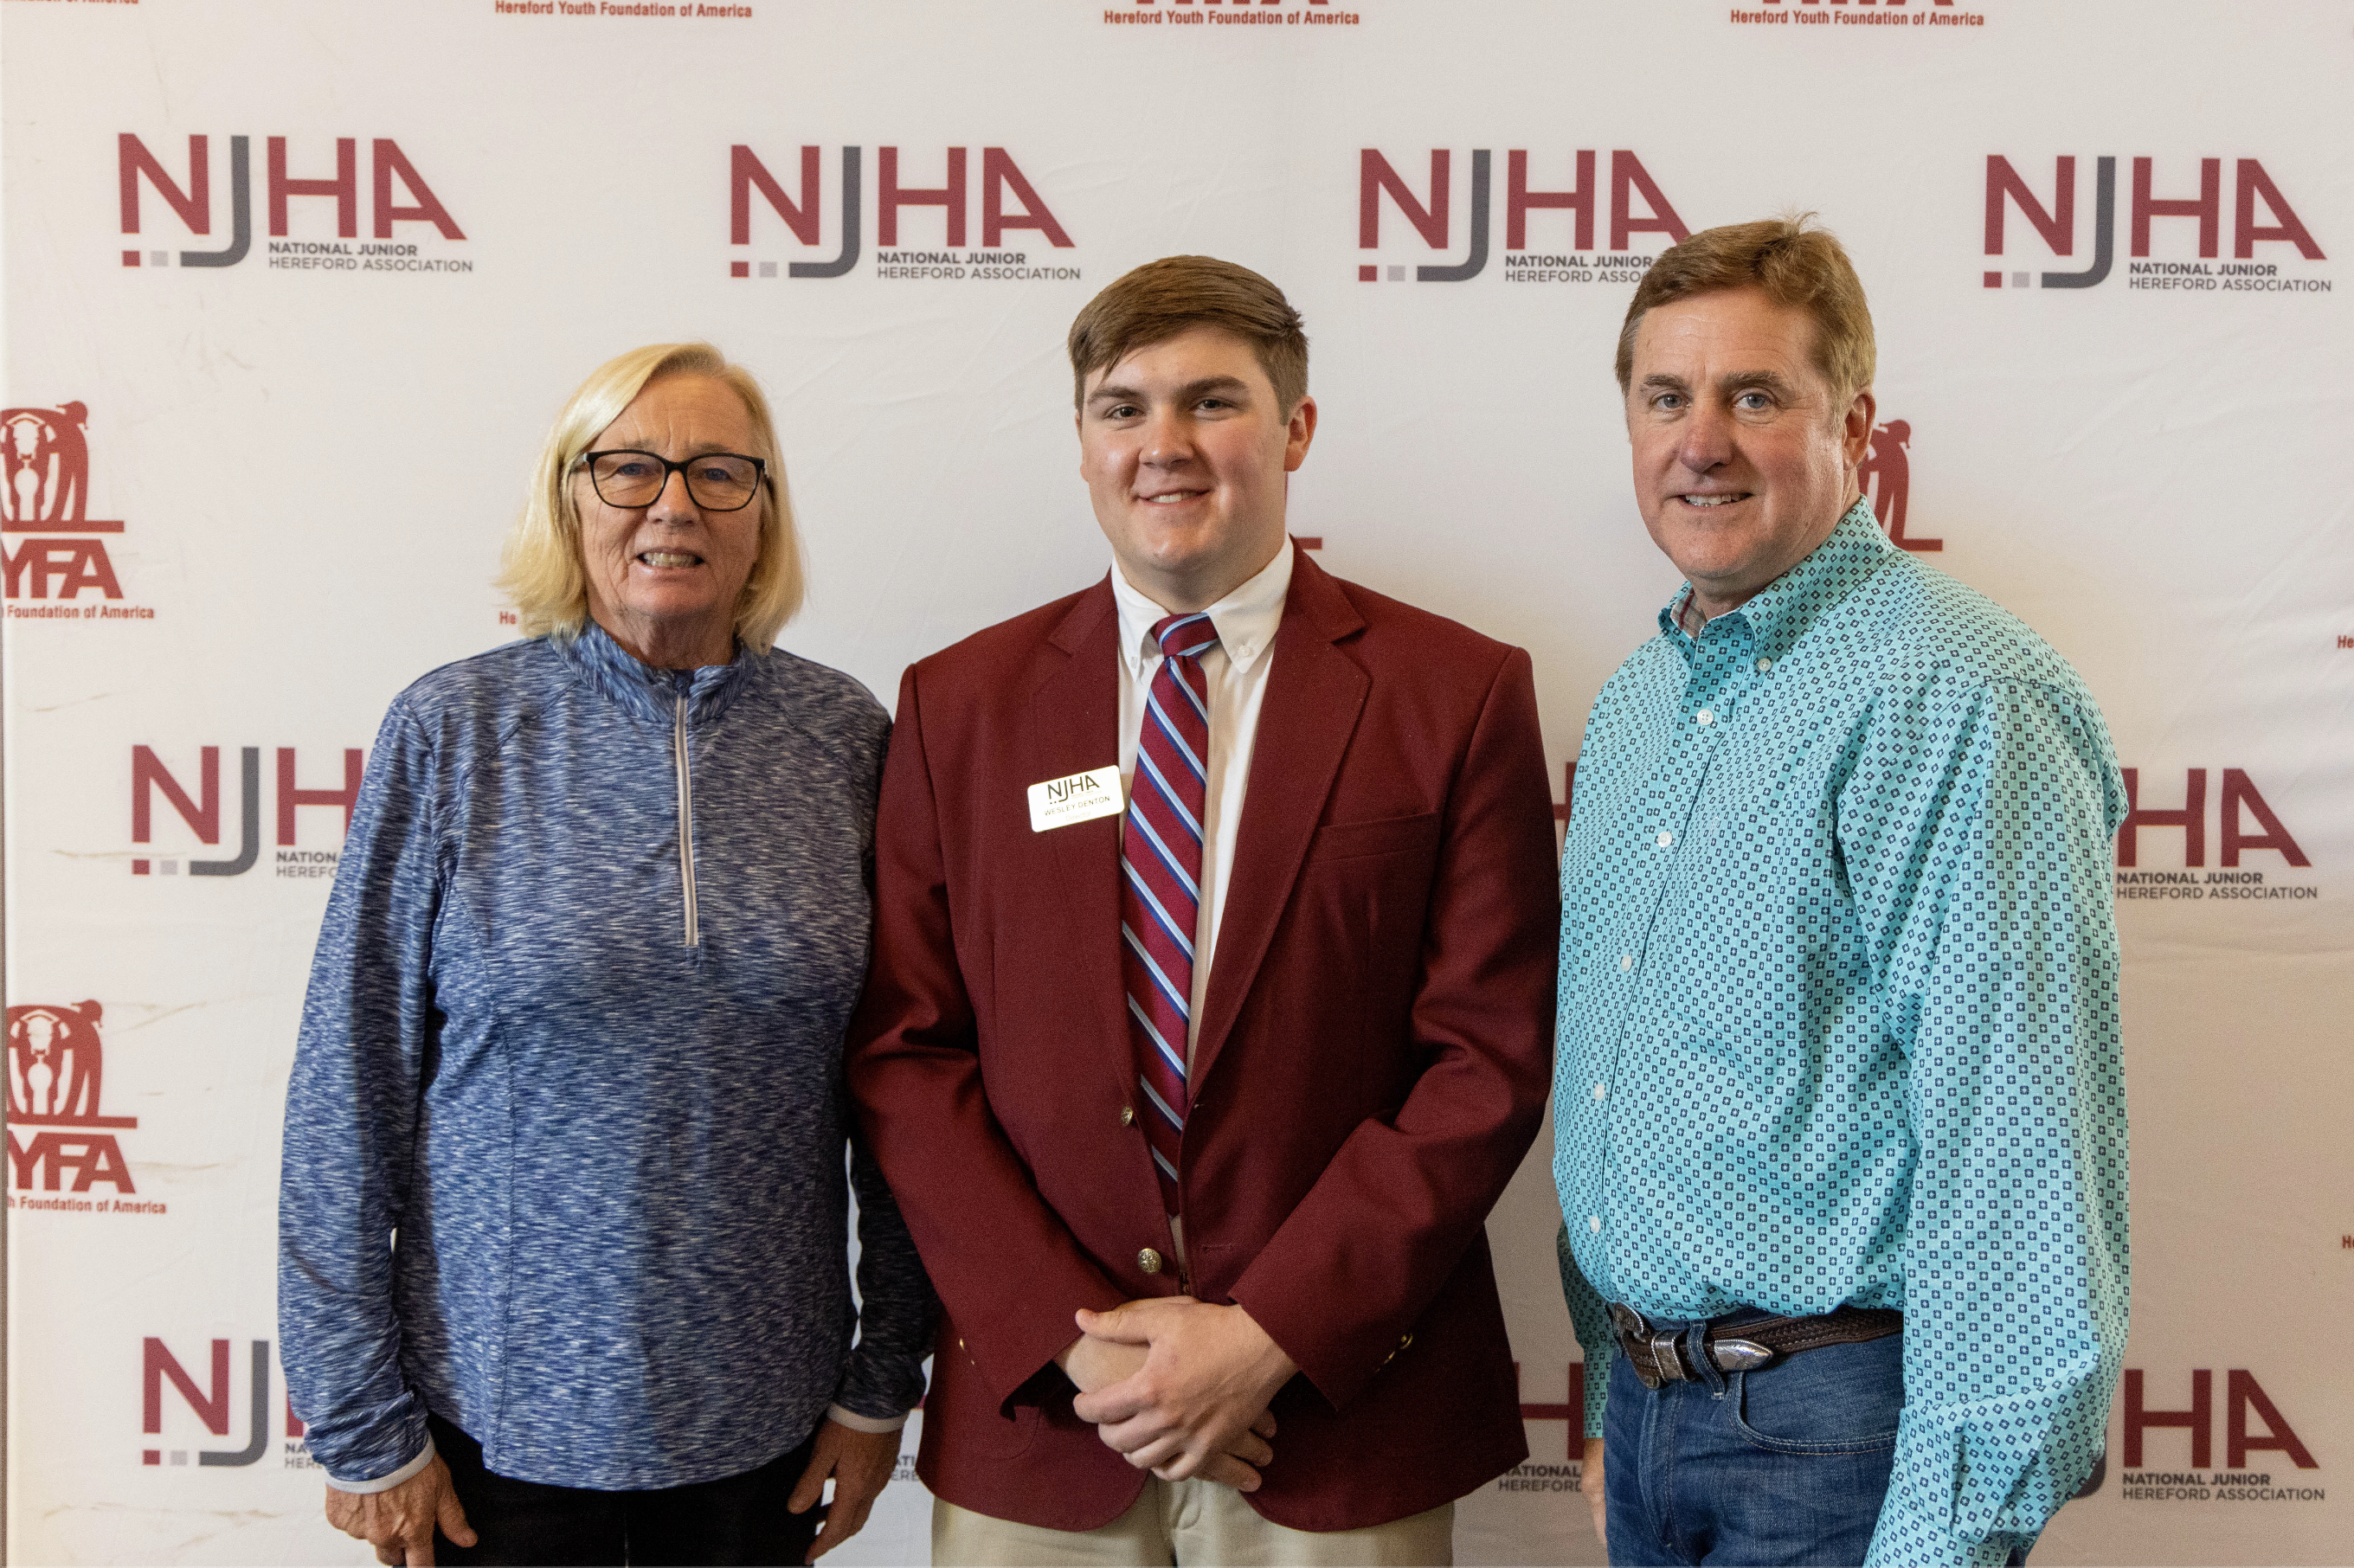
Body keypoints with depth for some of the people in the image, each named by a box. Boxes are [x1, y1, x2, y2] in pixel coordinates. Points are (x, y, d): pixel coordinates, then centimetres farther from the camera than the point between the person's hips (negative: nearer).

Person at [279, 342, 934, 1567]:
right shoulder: (452, 731, -7)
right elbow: (349, 1098, -4)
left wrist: (884, 1379, 3)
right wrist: (360, 1422, -3)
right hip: (499, 1415, -1)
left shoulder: (844, 735, -3)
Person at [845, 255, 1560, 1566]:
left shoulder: (1459, 696, -4)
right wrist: (1073, 1338, -10)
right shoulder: (960, 705, 2)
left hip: (1343, 1408, -1)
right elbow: (905, 1056, -1)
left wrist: (1268, 1336, -13)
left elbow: (1490, 1059, -7)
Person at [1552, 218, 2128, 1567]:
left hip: (1842, 1438, -7)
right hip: (1653, 1405, 7)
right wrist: (1613, 1405, 15)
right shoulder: (1635, 705, 8)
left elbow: (2019, 1159, -22)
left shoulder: (1960, 702, -18)